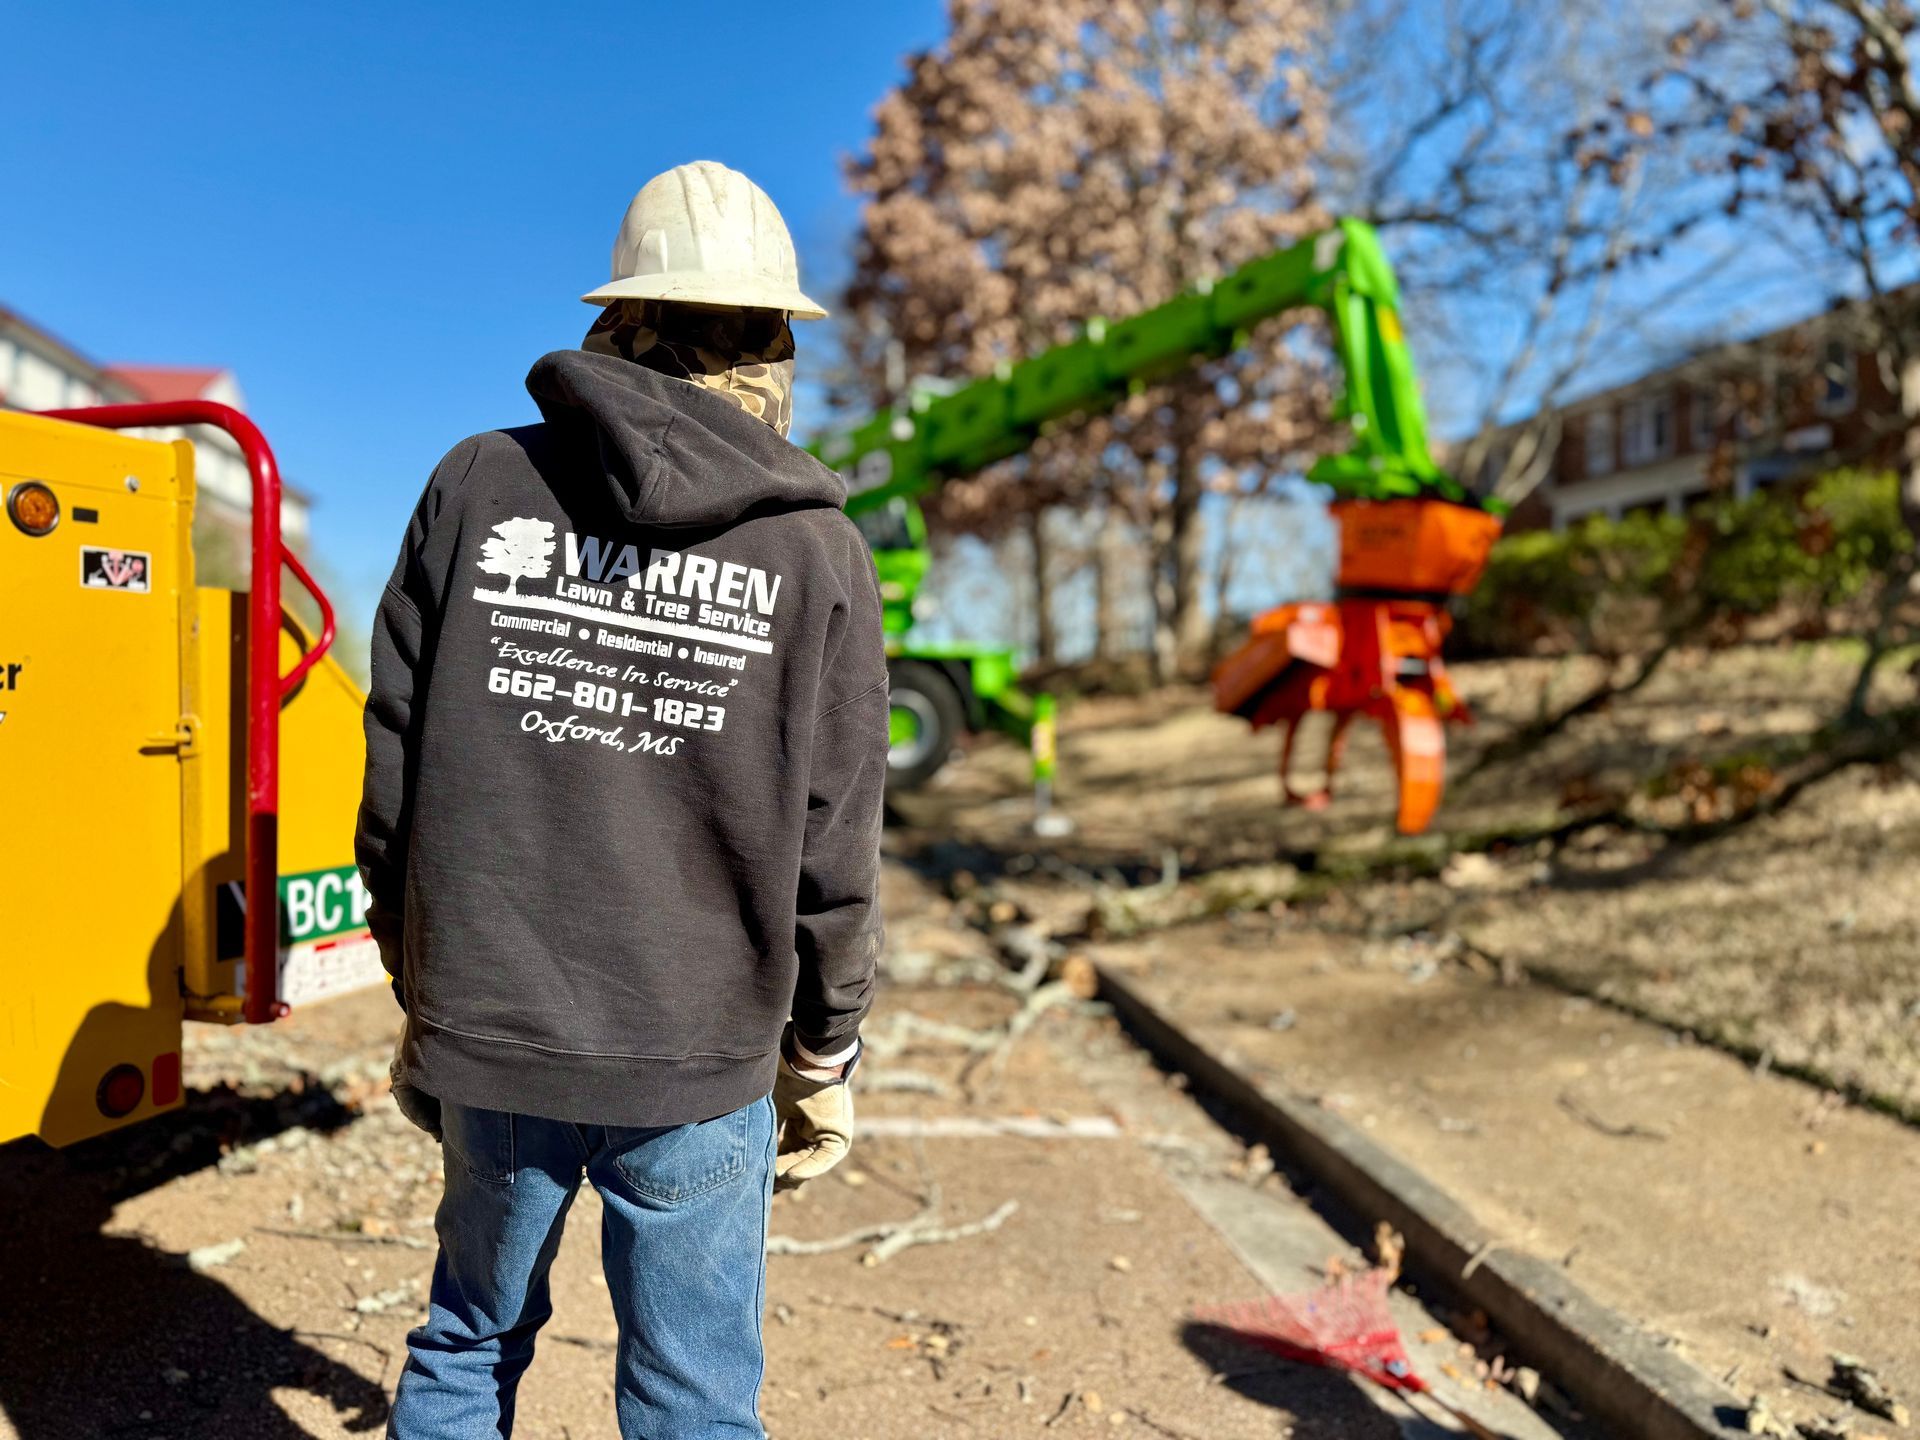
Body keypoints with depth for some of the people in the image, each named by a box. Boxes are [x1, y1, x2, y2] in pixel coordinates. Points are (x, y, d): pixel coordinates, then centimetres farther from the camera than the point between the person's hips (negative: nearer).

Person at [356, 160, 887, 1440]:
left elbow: (396, 772, 1)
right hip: (697, 1059, -2)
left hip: (485, 1039, 3)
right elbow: (832, 851, -6)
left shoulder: (480, 486, -2)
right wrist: (826, 1057, 8)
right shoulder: (817, 552, -8)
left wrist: (421, 994, 13)